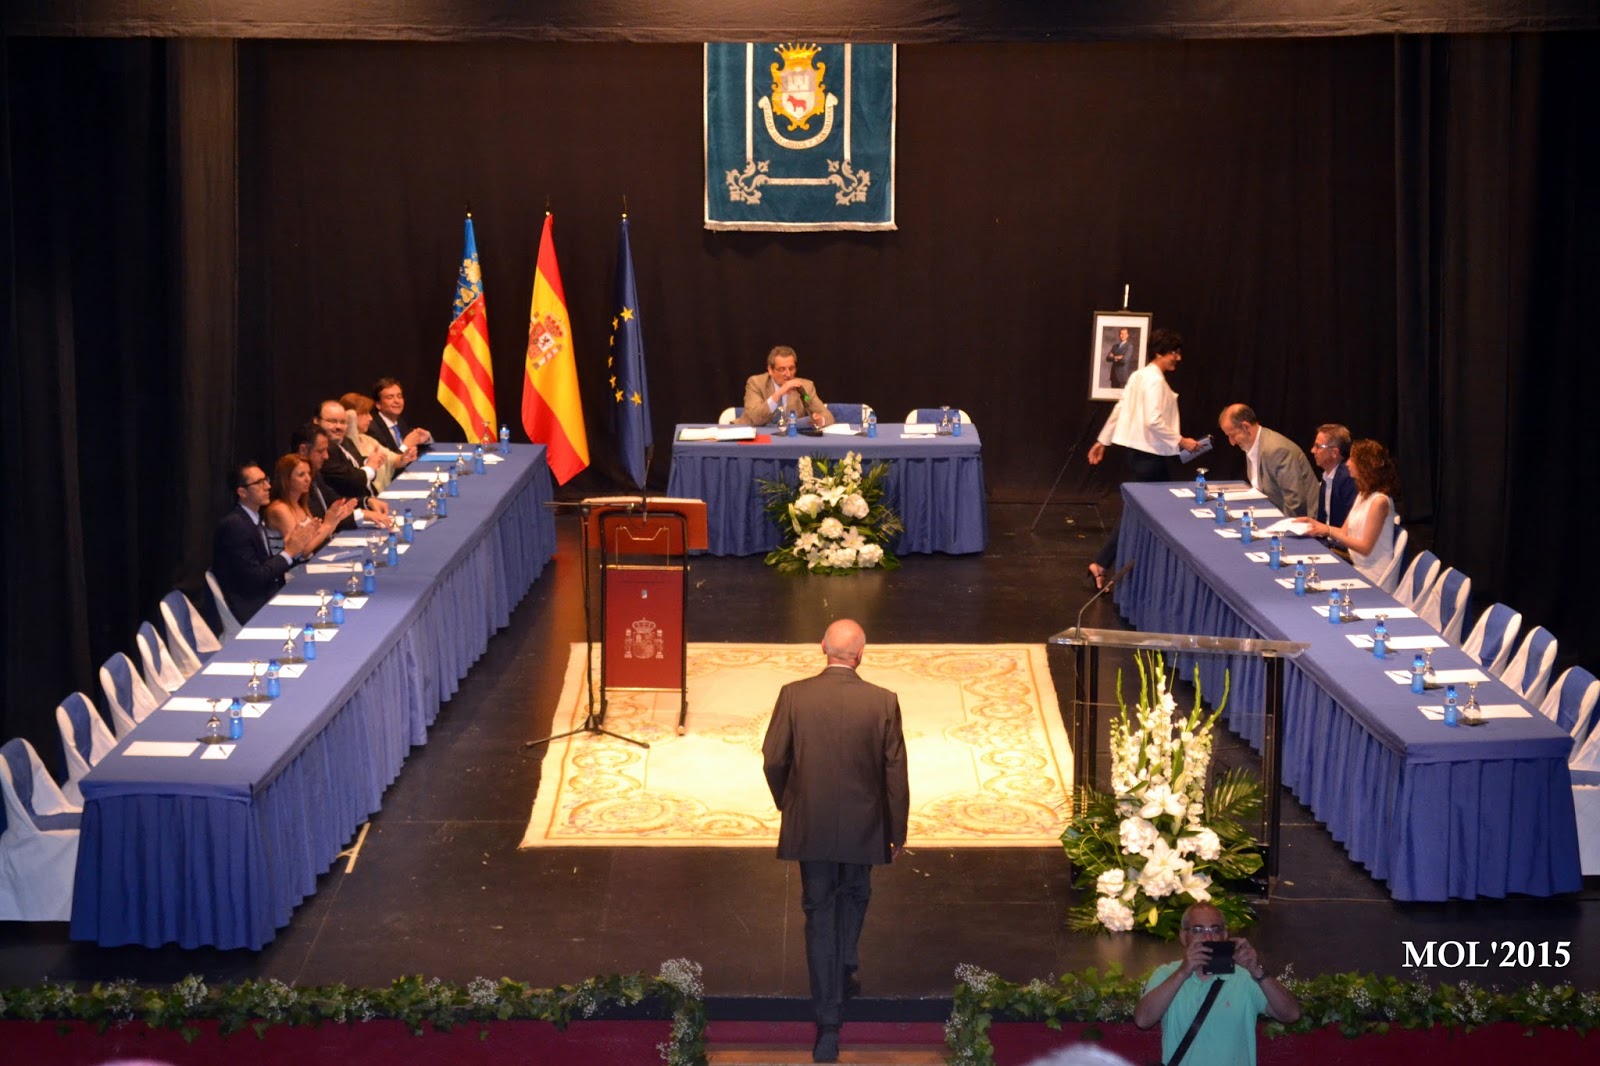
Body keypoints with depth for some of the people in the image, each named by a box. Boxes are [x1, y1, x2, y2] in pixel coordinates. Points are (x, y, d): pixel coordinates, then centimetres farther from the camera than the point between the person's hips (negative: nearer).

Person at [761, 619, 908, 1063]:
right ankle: (846, 973, 35)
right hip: (862, 825, 0)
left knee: (820, 914, 7)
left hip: (809, 826, 0)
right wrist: (897, 831, 6)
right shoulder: (883, 702, -11)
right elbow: (895, 774, -6)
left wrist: (787, 804, 14)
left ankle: (828, 1022, 6)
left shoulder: (794, 695, -10)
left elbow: (773, 760, -5)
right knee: (854, 895, 29)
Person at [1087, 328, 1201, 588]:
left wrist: (1103, 441, 22)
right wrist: (1180, 441, -17)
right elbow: (1154, 421, -24)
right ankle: (1100, 565, -1)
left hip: (1133, 451, 10)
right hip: (1147, 455, -10)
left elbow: (1119, 409, 17)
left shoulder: (1139, 375, 12)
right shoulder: (1155, 381, -17)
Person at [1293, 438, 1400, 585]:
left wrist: (1329, 530, -16)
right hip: (1359, 569, 8)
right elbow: (1344, 532, 12)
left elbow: (1365, 547, -17)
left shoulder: (1379, 501, -17)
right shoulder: (1363, 494, 12)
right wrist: (1318, 525, -2)